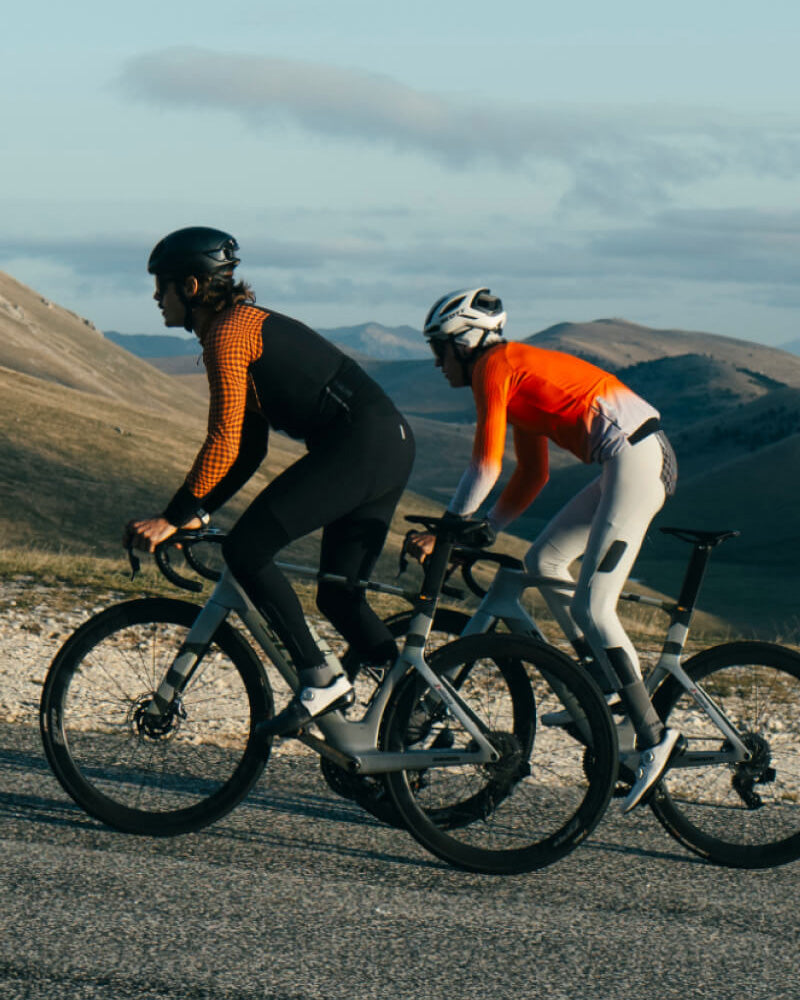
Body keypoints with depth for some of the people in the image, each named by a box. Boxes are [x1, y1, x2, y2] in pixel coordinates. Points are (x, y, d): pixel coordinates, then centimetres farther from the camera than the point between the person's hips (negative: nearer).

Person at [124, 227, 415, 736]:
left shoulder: (228, 332, -8)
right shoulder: (250, 325, 22)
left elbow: (225, 443, -15)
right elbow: (250, 449, 22)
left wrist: (172, 519, -11)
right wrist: (198, 513, 17)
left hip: (359, 444, -10)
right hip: (392, 444, 10)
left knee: (245, 548, -9)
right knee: (339, 594, 14)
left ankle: (321, 678, -8)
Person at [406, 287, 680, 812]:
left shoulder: (494, 366, -5)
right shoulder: (519, 373, 23)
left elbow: (486, 465, -11)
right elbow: (531, 477, 25)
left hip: (635, 458, -10)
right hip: (644, 457, 10)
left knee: (591, 605, -13)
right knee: (544, 561, 15)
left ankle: (653, 733, -17)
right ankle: (601, 685, 15)